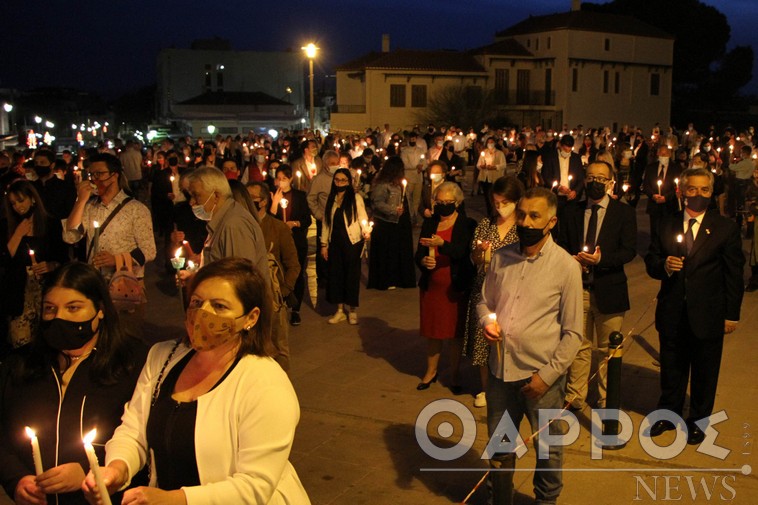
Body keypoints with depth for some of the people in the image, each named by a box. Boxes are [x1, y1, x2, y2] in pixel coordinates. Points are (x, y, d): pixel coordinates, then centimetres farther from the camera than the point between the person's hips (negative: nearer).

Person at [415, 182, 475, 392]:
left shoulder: (467, 224, -6)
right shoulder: (429, 223, 6)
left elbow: (462, 251, -22)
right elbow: (418, 253, 3)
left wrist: (442, 244, -39)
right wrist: (423, 261, -20)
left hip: (456, 286, -3)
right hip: (431, 286, 3)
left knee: (455, 332, 5)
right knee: (432, 331, 12)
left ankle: (454, 375, 20)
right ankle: (431, 371, 28)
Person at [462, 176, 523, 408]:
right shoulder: (485, 224, 6)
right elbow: (474, 260, 7)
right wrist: (479, 251, -15)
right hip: (483, 290, 3)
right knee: (482, 339, 8)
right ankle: (485, 388, 26)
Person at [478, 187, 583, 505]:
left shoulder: (565, 267, -11)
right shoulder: (501, 258, 0)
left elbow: (573, 333, -8)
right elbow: (485, 302, 14)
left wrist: (548, 374, -14)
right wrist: (487, 322, -8)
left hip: (541, 375, -3)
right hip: (501, 371, 4)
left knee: (548, 448, 15)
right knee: (498, 445, 18)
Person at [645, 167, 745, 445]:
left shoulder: (726, 228, -5)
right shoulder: (666, 224, 4)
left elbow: (734, 274, -4)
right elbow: (650, 260, 7)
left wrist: (732, 313, -6)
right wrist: (663, 265, -17)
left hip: (707, 315, -2)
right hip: (672, 313, 2)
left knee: (704, 371, 12)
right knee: (671, 368, 16)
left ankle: (697, 420, 31)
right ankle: (669, 413, 36)